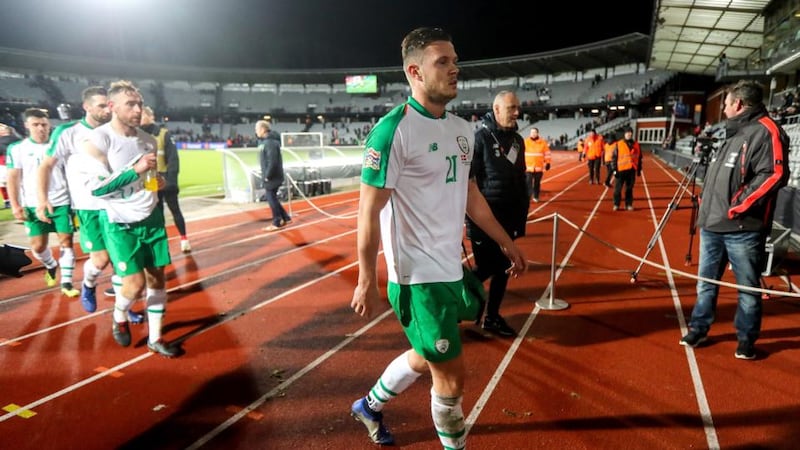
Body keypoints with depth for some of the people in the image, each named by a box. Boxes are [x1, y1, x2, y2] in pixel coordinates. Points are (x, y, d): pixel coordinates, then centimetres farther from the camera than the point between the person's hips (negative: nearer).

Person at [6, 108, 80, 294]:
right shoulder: (17, 149, 4)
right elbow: (13, 178, 3)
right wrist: (15, 205, -4)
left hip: (62, 202, 0)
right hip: (34, 205, 0)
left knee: (66, 241, -2)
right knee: (38, 246, 3)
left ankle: (66, 283, 5)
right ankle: (51, 266, 36)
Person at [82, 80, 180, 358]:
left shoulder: (148, 140, 5)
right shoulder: (98, 140, -15)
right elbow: (97, 189, -20)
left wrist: (158, 181, 5)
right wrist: (136, 170, -26)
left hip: (151, 218, 6)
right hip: (119, 223, -6)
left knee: (157, 277, 6)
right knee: (136, 283, -8)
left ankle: (155, 338, 19)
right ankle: (119, 316, 27)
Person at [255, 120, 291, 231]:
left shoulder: (270, 142, -19)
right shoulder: (264, 141, 12)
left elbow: (273, 162, -24)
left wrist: (267, 175, -18)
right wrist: (265, 174, 13)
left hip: (273, 176, -10)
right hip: (269, 176, 10)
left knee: (271, 198, 0)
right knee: (271, 198, 15)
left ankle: (277, 223, 11)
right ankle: (285, 218, 24)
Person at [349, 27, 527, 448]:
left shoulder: (461, 128, 8)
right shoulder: (393, 129, -17)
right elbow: (369, 209, -17)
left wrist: (506, 242, 19)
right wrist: (367, 281, -16)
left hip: (452, 268, 9)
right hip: (419, 276, -8)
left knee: (426, 358, 24)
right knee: (451, 376, 3)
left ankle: (369, 405, 49)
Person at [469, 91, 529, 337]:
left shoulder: (518, 140, 11)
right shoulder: (480, 137, -11)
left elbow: (521, 179, 16)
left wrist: (521, 216, 13)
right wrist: (473, 216, -17)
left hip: (508, 216, 7)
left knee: (503, 267, 11)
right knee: (485, 267, -4)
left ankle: (492, 317, 24)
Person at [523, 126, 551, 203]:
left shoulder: (543, 142, 0)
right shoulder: (525, 142, -1)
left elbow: (547, 153, 8)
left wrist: (547, 163, 6)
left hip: (539, 167, 1)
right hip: (528, 167, -1)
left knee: (537, 183, 11)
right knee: (528, 182, -10)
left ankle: (536, 196, 24)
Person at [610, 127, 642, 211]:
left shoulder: (636, 145, 9)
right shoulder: (618, 144, -2)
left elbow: (639, 157, 15)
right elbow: (614, 157, -3)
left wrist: (639, 169, 14)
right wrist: (614, 169, -8)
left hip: (632, 170, 3)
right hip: (621, 170, -3)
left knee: (629, 188, 8)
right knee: (618, 188, -1)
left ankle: (629, 204, 16)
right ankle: (616, 204, 9)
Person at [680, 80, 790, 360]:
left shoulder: (765, 131, -11)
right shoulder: (733, 133, 19)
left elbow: (774, 175, -21)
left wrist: (738, 206, -19)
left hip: (742, 229, -9)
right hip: (712, 225, 9)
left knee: (748, 289, 7)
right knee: (705, 283, 14)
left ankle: (746, 341, 21)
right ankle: (698, 331, 26)